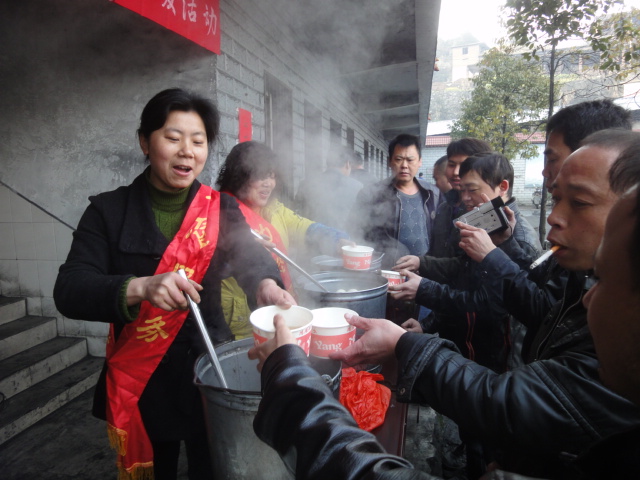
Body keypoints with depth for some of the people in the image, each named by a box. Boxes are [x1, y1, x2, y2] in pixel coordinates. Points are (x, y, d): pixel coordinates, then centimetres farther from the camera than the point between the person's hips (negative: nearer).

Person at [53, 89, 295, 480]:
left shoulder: (221, 209, -1)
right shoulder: (109, 210, -6)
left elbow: (252, 258, -14)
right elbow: (69, 290, -14)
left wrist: (267, 285, -37)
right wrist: (141, 287, -34)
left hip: (210, 374, 1)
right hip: (139, 383, 0)